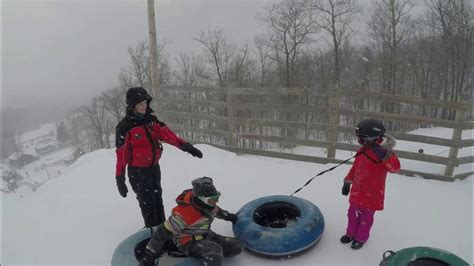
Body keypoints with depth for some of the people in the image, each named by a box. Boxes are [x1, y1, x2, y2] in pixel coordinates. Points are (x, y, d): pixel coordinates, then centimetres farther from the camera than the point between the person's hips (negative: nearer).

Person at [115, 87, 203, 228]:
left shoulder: (150, 119, -1)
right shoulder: (125, 127, -18)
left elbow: (166, 133, -2)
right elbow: (121, 154, -15)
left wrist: (186, 146, -10)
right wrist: (120, 178, -14)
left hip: (154, 167, 6)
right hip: (138, 171, -6)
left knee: (157, 199, 19)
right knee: (148, 202, 0)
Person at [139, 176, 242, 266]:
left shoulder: (206, 204, -11)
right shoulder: (183, 214, -33)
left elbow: (215, 210, 15)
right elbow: (163, 233, -26)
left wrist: (228, 216, 30)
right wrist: (149, 255, -23)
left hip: (204, 235, 8)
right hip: (187, 241, -8)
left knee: (236, 246, -1)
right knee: (214, 253, -36)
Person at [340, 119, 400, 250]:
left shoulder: (383, 152, -20)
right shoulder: (362, 151, 1)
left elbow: (395, 167, -34)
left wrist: (385, 155, -51)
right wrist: (347, 183, 18)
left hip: (372, 195, -6)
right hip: (357, 191, 6)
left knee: (366, 218, 12)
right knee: (353, 214, 19)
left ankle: (361, 238, 32)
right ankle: (351, 234, 39)